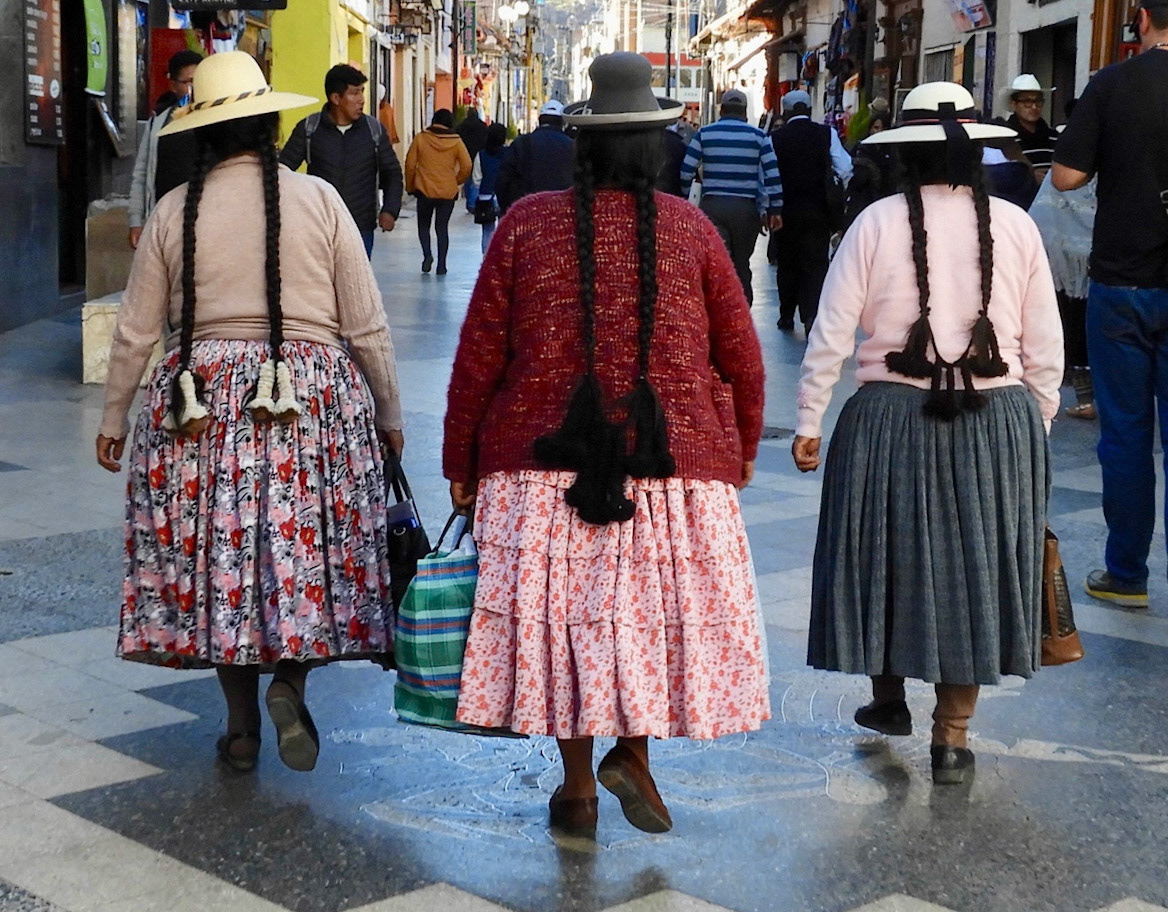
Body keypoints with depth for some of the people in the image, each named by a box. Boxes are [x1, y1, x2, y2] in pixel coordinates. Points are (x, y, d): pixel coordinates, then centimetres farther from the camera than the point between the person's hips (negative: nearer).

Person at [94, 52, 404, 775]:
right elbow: (368, 327, -1)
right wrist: (389, 417, 11)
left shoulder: (174, 213, 1)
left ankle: (243, 728, 15)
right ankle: (292, 677, -9)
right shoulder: (319, 201, -2)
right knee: (311, 547, 12)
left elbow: (136, 334, 6)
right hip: (315, 403, -1)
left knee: (218, 554, 10)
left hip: (202, 400, 1)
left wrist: (114, 422, 19)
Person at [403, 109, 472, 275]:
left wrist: (410, 186, 11)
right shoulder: (456, 142, -3)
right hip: (448, 192, 1)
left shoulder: (420, 138, -3)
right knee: (442, 227, 9)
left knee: (424, 225, 15)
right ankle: (441, 264, 5)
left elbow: (410, 164, -2)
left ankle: (427, 254, -7)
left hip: (424, 190, -1)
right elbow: (466, 166, -5)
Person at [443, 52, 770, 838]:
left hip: (543, 462, 1)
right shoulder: (691, 228, -1)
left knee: (561, 612, 12)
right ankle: (633, 750, 7)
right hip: (676, 462, 0)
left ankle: (578, 787, 20)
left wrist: (461, 462, 8)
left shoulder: (527, 223, -2)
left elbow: (479, 356, -2)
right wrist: (744, 448, 18)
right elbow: (741, 356, 3)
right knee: (660, 605, 18)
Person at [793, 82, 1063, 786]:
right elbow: (1045, 345, 2)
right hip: (998, 422, 1)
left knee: (890, 555, 17)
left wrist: (809, 424, 2)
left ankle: (889, 696, 34)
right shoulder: (1016, 226, -1)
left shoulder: (877, 224, -5)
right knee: (973, 566, 10)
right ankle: (952, 737, 16)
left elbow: (831, 336, -6)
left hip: (892, 418, -1)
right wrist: (1038, 422, 14)